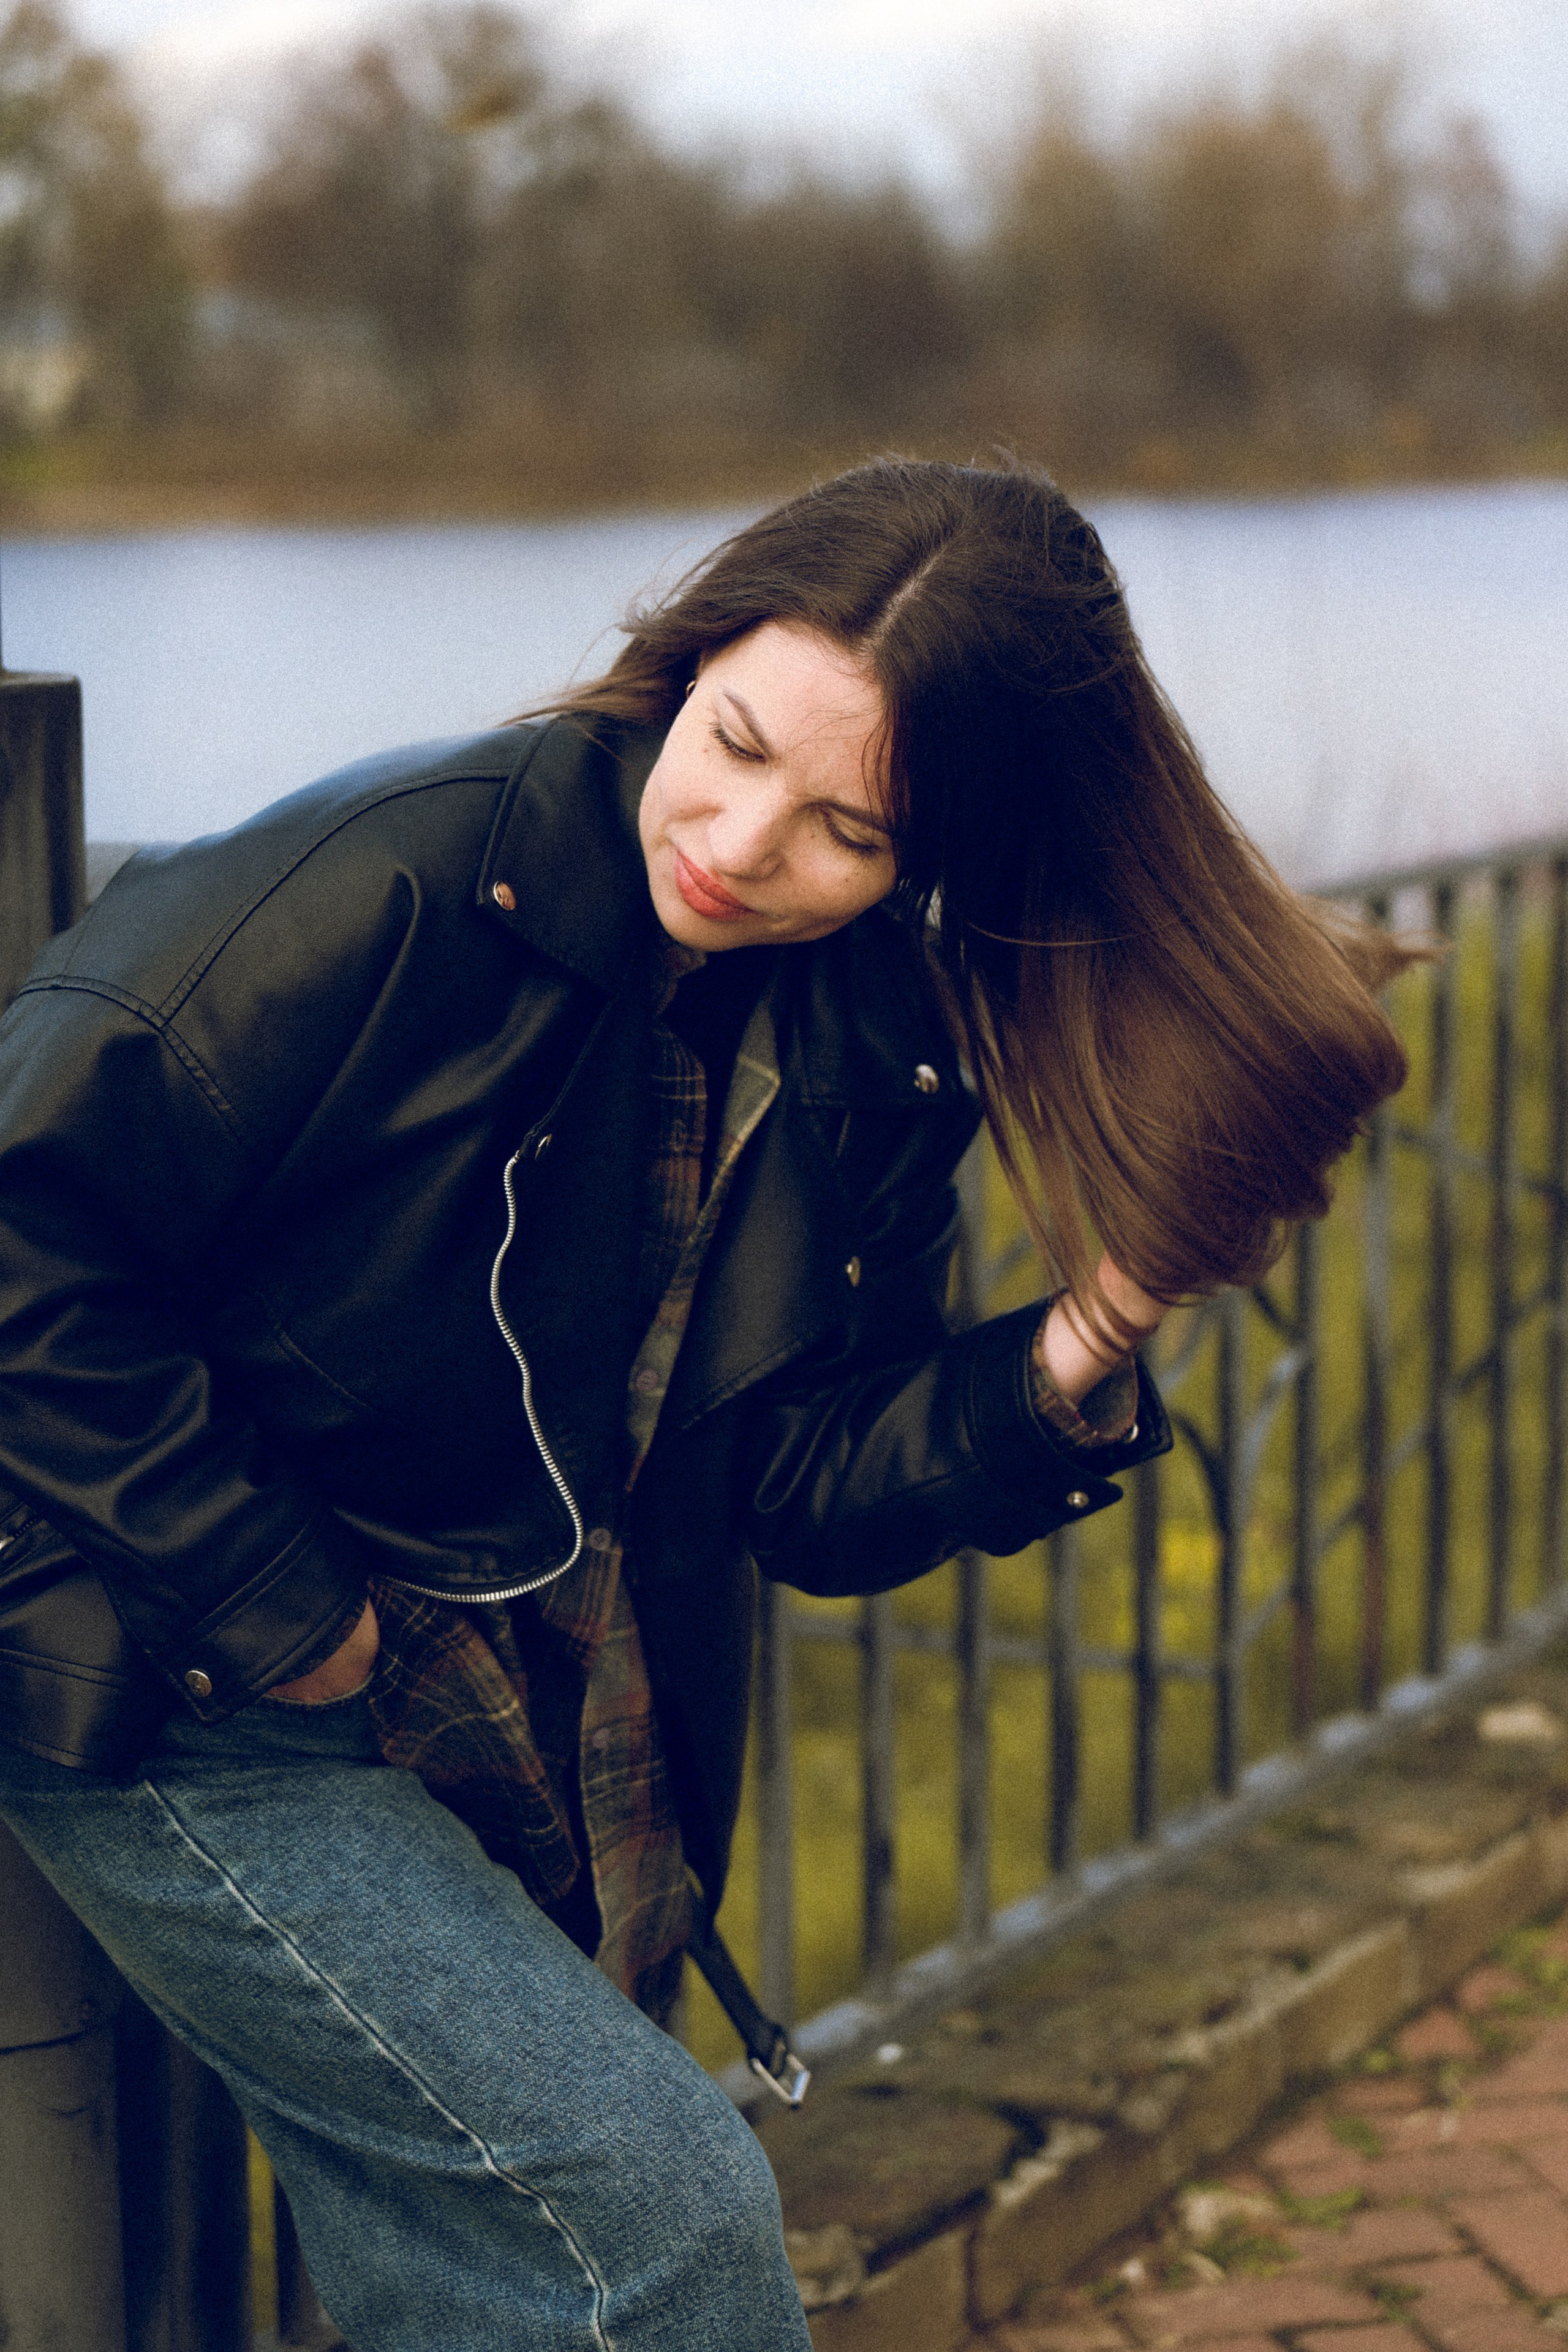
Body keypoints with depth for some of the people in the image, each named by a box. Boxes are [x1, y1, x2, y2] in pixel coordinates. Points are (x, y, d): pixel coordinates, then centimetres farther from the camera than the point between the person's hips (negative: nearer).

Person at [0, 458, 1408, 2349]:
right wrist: (277, 1612, -18)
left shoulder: (869, 1060, -1)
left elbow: (803, 1493, 0)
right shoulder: (404, 881, -20)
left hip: (525, 1758, 7)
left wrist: (1067, 1363, -18)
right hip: (195, 1703, -6)